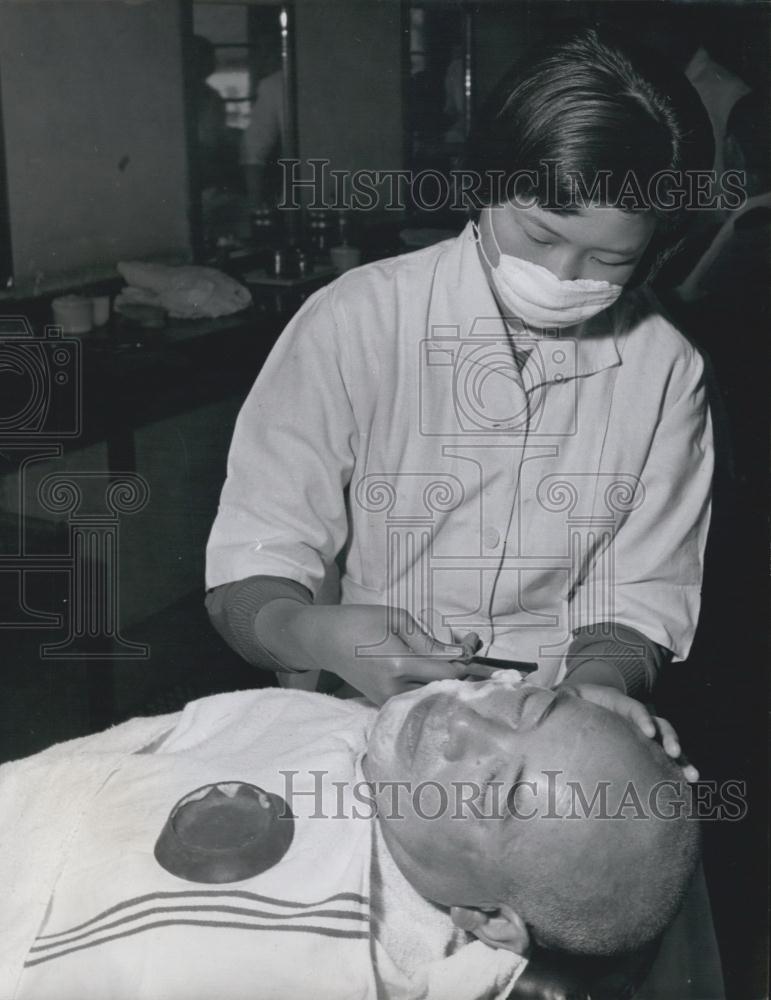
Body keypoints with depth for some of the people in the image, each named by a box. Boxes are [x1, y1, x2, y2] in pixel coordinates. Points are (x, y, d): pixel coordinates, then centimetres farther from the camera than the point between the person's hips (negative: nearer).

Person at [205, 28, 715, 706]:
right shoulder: (352, 325, -10)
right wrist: (320, 636, -29)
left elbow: (640, 607, 2)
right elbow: (246, 586, -7)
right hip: (362, 728, -3)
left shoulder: (667, 368, -3)